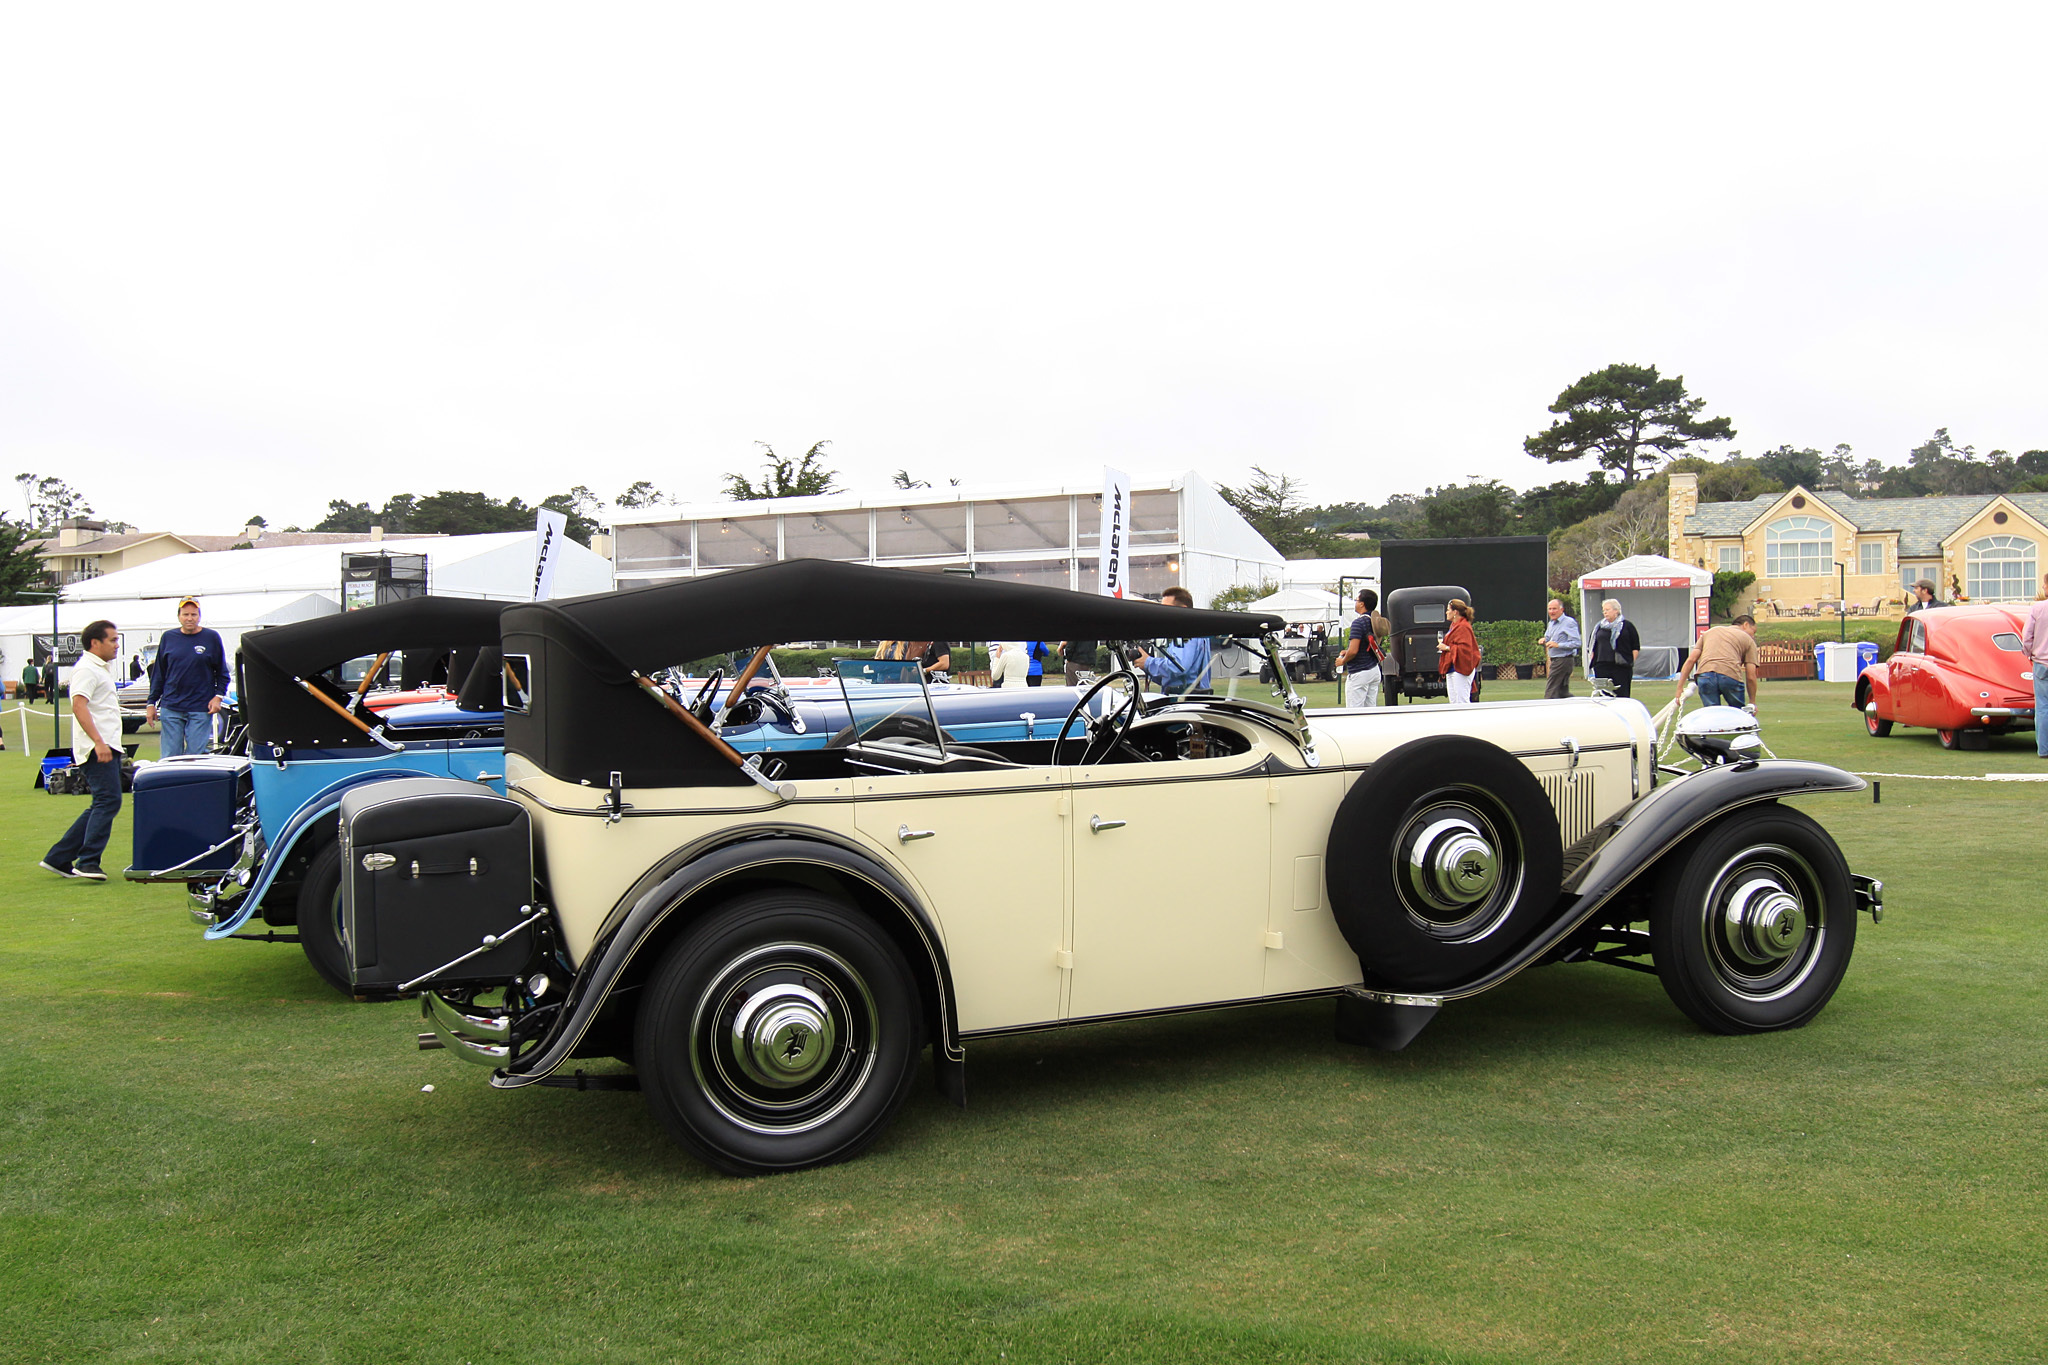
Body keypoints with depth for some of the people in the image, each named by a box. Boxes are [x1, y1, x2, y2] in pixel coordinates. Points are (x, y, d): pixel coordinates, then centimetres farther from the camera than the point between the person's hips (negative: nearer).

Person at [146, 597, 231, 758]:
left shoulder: (211, 638, 4)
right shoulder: (168, 638, 9)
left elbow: (222, 672, 9)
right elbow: (158, 673, 15)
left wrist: (218, 696, -5)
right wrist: (152, 703, 12)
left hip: (201, 709, -2)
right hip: (171, 708, 2)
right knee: (170, 757, 0)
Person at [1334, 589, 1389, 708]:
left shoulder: (1358, 622, -18)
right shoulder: (1375, 621, 9)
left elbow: (1353, 651, -23)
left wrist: (1342, 661, -4)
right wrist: (1347, 652, 21)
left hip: (1359, 673, -9)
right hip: (1375, 670, 9)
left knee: (1354, 711, -6)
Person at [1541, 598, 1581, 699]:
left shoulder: (1569, 623, -11)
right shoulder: (1551, 623, 17)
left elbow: (1576, 643, -18)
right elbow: (1547, 638, 27)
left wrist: (1558, 645, -23)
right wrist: (1544, 641, 3)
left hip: (1564, 660, -9)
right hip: (1554, 660, 9)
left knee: (1550, 692, -11)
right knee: (1563, 691, 11)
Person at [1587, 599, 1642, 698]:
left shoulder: (1627, 626, 5)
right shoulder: (1599, 627, 16)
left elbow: (1636, 647, 6)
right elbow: (1592, 648, 20)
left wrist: (1631, 662, -3)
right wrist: (1592, 662, 10)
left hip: (1621, 667, -4)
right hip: (1602, 667, 4)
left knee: (1621, 695, -7)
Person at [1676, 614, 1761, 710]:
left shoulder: (1711, 631, 31)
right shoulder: (1748, 640, 21)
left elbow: (1691, 660, 20)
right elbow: (1751, 676, 13)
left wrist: (1680, 688, 19)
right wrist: (1752, 702, 24)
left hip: (1704, 674, 2)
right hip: (1731, 675, -2)